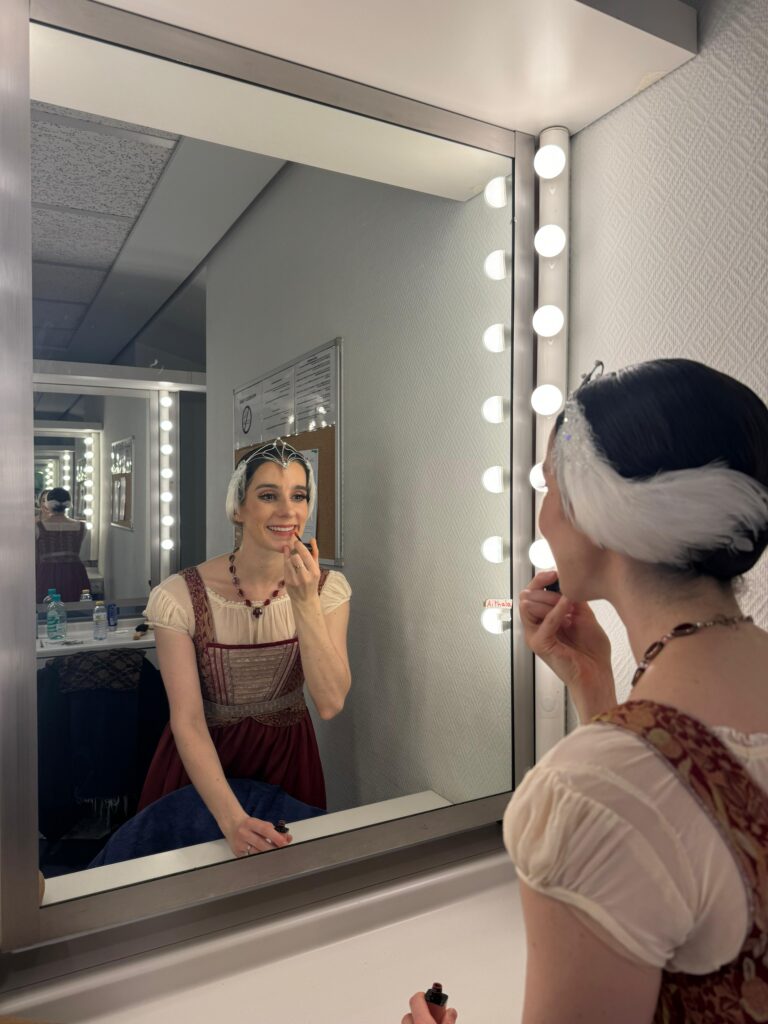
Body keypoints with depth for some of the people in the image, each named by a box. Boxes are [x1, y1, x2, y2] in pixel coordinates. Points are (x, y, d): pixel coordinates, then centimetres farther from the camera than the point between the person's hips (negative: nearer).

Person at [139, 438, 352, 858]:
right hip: (203, 760, -2)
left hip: (287, 758, 2)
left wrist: (306, 603, -32)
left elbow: (330, 703, -22)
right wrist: (231, 818, -33)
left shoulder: (328, 588, -13)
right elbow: (187, 721, -21)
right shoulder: (180, 597, -21)